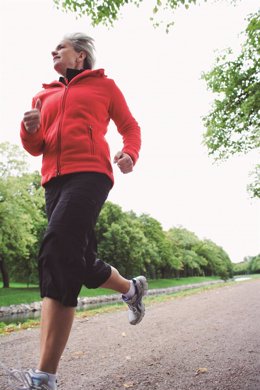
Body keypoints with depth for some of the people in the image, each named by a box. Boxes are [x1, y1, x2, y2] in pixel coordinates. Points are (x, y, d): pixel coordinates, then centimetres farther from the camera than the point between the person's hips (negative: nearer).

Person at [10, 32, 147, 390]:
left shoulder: (103, 85, 17)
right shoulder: (45, 96, 27)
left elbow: (130, 127, 16)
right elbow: (36, 148, 22)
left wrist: (130, 154, -6)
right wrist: (30, 129, -1)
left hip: (90, 173, -6)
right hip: (55, 180, 6)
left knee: (57, 251, -25)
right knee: (80, 261, 8)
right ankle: (132, 288, 38)